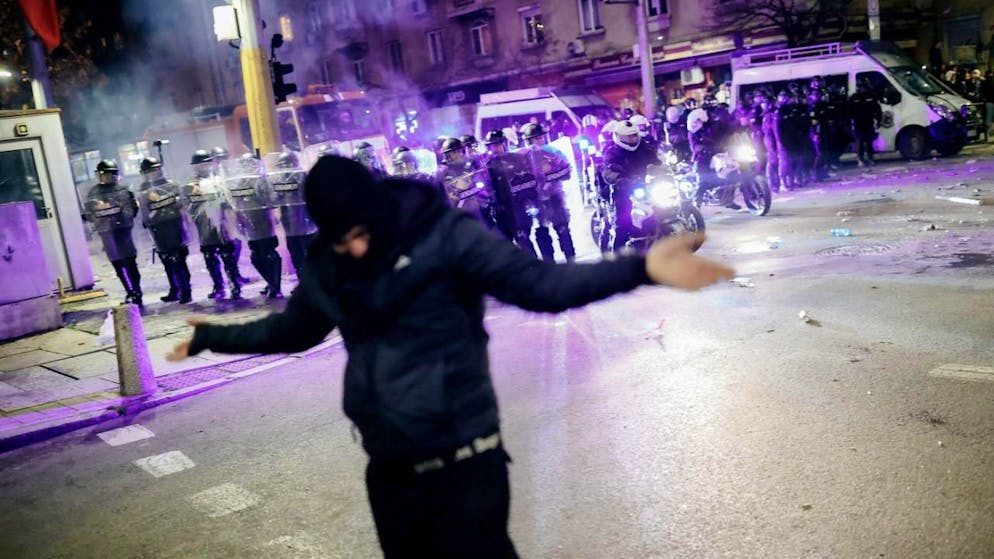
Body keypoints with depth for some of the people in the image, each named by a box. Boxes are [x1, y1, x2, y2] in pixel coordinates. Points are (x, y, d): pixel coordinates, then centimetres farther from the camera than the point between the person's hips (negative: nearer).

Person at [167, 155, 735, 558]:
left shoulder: (445, 235, -13)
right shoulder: (329, 269, 4)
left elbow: (539, 283, -20)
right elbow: (291, 328, 22)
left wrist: (640, 268, -34)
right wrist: (214, 336, 30)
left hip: (464, 464, -6)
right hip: (390, 470, 6)